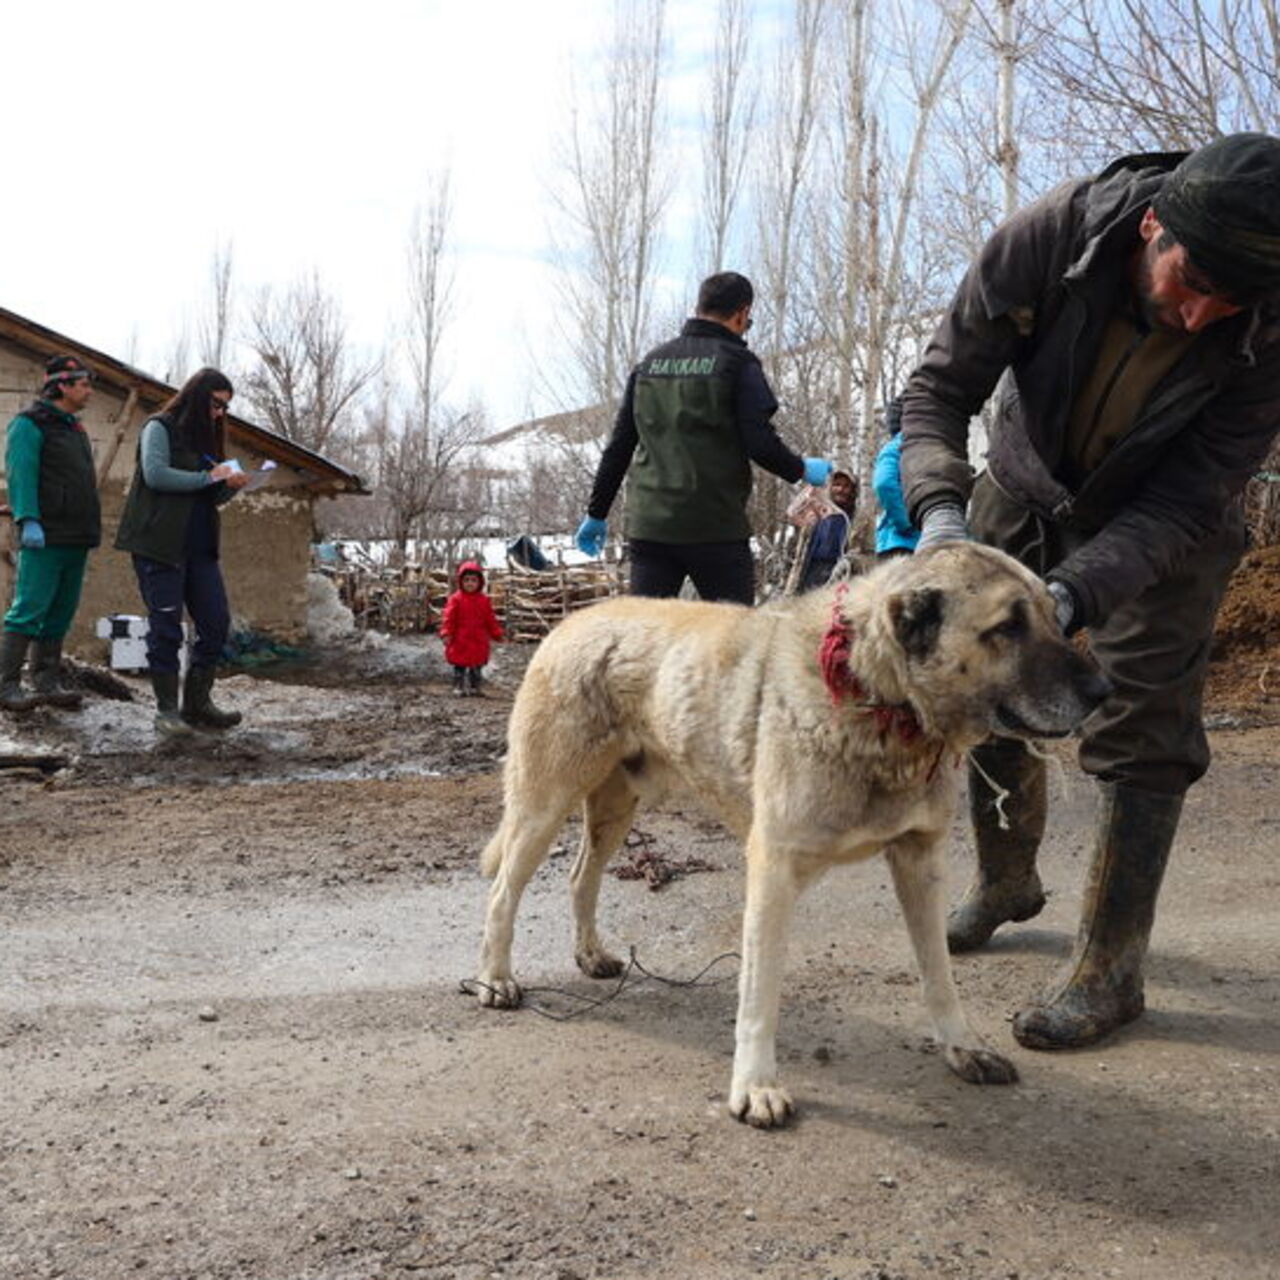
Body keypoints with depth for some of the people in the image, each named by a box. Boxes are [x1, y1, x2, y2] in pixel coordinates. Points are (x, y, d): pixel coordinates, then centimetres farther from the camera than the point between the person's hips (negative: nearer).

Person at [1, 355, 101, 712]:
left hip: (75, 540, 9)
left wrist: (90, 530, 18)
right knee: (29, 609, -10)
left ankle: (47, 682, 14)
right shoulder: (30, 424, -4)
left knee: (60, 614, 9)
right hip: (45, 537, -8)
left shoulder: (74, 428, 21)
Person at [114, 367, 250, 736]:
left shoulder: (206, 438, 20)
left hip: (200, 547, 7)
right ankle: (166, 710, 4)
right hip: (160, 545, -7)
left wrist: (232, 485, 0)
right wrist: (208, 477, -15)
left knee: (216, 622, 2)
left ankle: (197, 705, 12)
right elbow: (155, 474, -17)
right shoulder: (160, 428, -2)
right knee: (166, 626, -4)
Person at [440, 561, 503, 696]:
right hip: (460, 641, -3)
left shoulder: (484, 600, 5)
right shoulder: (455, 599, -5)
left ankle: (474, 687, 21)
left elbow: (490, 619, 9)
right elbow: (448, 618, -9)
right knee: (459, 665, 3)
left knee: (476, 666, 10)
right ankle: (459, 688, 11)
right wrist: (446, 633, -18)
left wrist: (497, 634, 7)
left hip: (478, 641, 3)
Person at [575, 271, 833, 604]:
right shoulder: (737, 363, -3)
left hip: (648, 525, 5)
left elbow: (618, 445, 14)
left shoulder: (651, 362, 13)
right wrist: (802, 469, 9)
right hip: (715, 528, -4)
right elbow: (760, 443, -11)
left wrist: (596, 513, 21)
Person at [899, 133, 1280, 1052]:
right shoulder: (1048, 239, -30)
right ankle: (1006, 882, 34)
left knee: (1142, 734, -7)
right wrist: (940, 505, -40)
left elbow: (1187, 501, -28)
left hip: (1157, 529, -2)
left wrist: (1078, 588, -43)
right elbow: (939, 386, -22)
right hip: (1025, 494, 3)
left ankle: (1110, 970, 5)